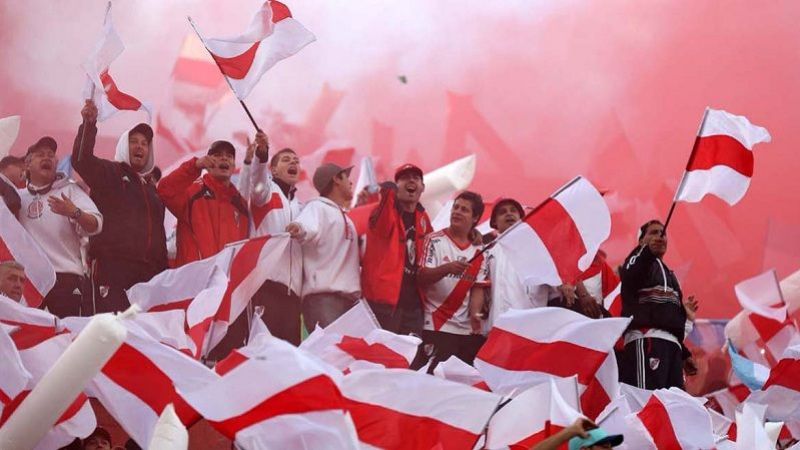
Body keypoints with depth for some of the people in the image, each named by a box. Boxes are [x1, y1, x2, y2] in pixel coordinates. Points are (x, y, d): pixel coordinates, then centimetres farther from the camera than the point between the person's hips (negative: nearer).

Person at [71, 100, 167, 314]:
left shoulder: (150, 188, 27)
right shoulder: (109, 172, 8)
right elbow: (81, 159, -13)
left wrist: (164, 273, 19)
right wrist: (89, 125, -26)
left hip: (149, 272, 6)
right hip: (112, 269, -6)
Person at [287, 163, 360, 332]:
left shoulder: (345, 217, 25)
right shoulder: (317, 207, -1)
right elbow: (309, 227, -27)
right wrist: (299, 228, -47)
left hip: (349, 297, 9)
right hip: (324, 297, -9)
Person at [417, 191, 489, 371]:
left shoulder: (479, 251, 10)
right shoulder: (435, 241, 0)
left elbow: (478, 287, 8)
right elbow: (421, 278, -10)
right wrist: (447, 268, -27)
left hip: (469, 330, 4)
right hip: (437, 327, -4)